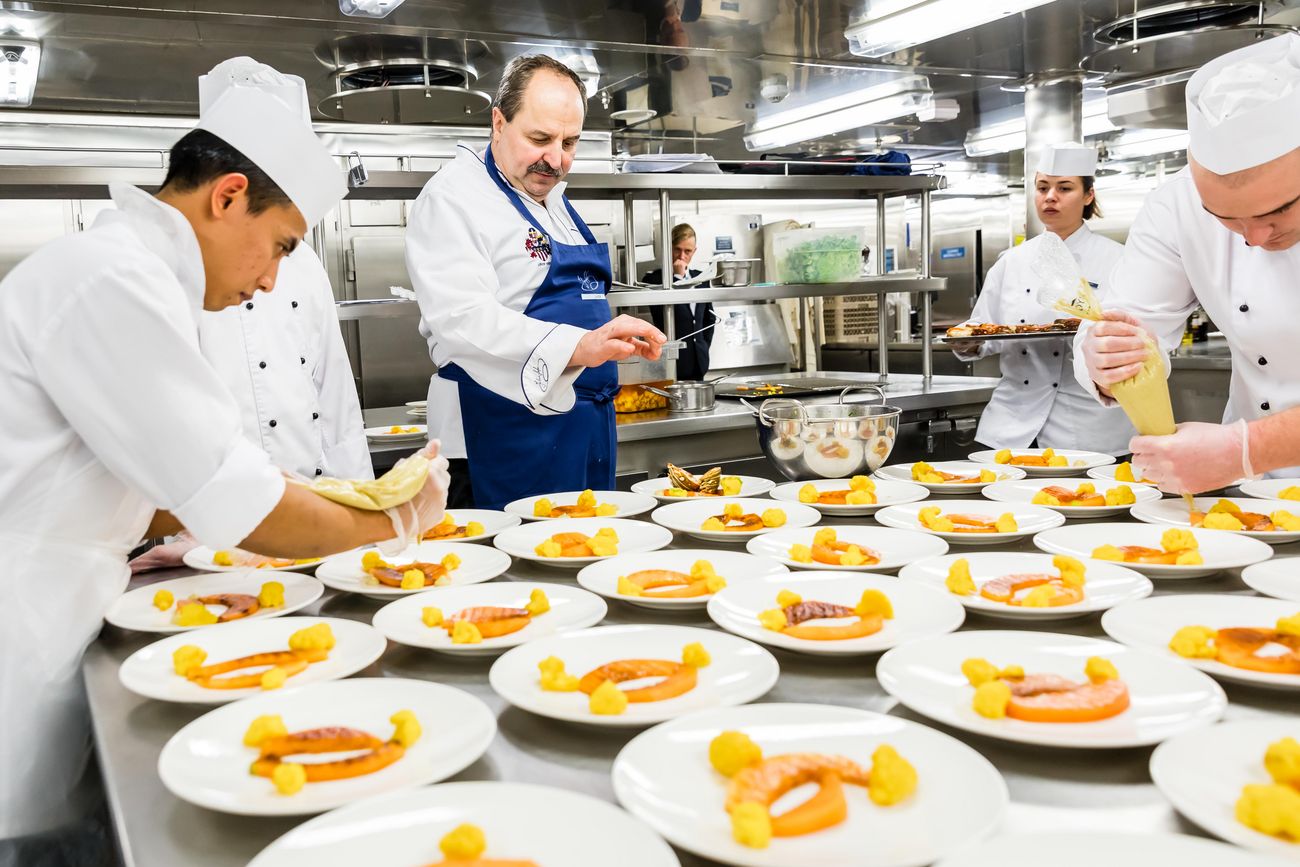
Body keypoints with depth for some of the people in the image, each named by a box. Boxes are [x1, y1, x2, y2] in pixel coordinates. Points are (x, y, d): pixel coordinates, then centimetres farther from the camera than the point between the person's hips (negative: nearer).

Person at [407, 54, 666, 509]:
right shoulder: (453, 196, -11)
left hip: (585, 424, 8)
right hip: (506, 433, -8)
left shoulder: (554, 199, 16)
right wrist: (578, 347, -38)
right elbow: (463, 319, -26)